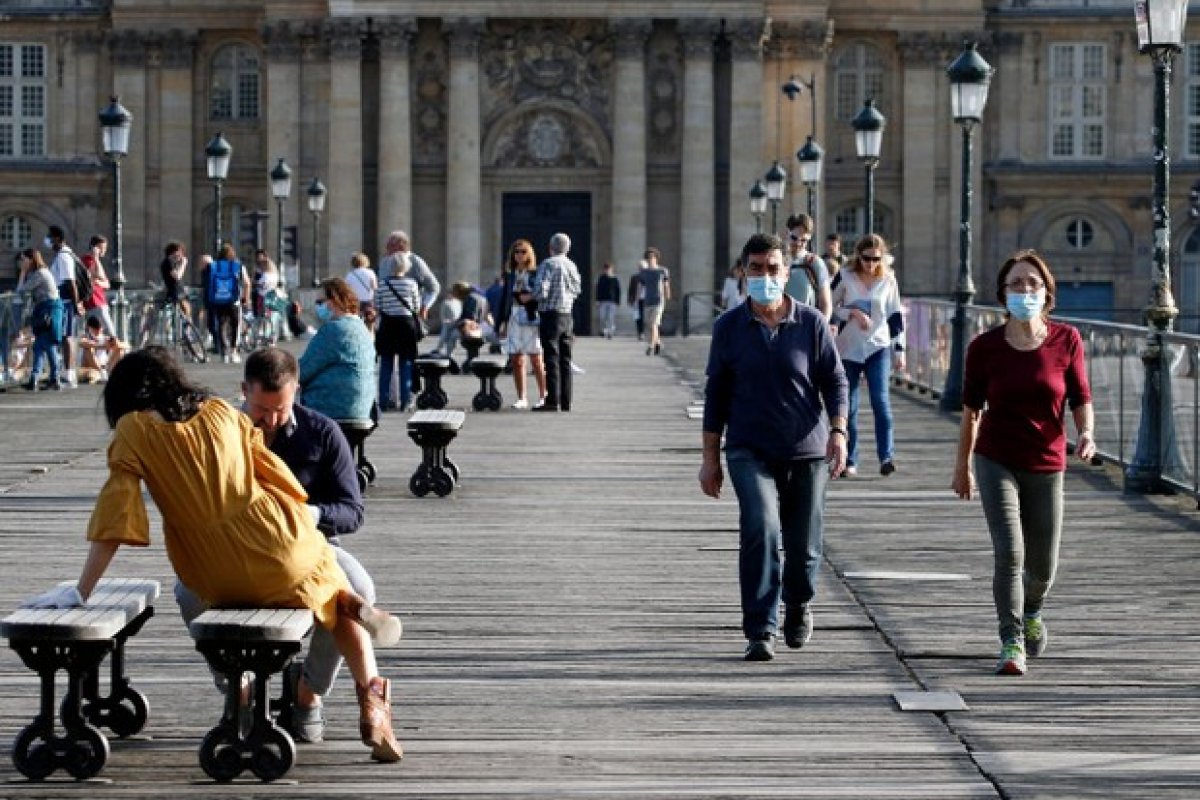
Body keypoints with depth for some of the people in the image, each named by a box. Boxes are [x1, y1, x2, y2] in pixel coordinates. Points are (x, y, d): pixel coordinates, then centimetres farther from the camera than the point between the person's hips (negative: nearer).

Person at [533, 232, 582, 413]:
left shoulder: (548, 264, -12)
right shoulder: (572, 266, 10)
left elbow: (540, 291, -20)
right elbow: (577, 290, 20)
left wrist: (532, 297, 0)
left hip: (550, 315, -6)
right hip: (567, 315, 6)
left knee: (551, 359, -6)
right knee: (565, 359, 10)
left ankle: (553, 401, -9)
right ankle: (565, 401, 11)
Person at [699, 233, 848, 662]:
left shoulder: (811, 322, 1)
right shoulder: (729, 327, 2)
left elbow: (835, 380, 4)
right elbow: (716, 392, 7)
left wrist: (838, 430, -12)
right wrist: (710, 457, 6)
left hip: (807, 450, 1)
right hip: (750, 450, -1)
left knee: (803, 543, 7)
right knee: (761, 530, -22)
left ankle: (798, 604, 40)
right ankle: (760, 631, -18)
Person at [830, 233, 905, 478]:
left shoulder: (888, 280, 3)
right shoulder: (845, 277, -1)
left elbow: (896, 316, 8)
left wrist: (899, 350, 6)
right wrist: (853, 313, -14)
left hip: (878, 348, 0)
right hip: (848, 349, 0)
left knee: (881, 400, -15)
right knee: (849, 406, 2)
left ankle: (887, 456, -15)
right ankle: (850, 461, 9)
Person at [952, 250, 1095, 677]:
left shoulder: (1066, 341, -5)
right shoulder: (985, 347, -6)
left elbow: (1080, 399, 1)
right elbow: (971, 409, 5)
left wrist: (1086, 434, -21)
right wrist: (962, 466, 12)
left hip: (1046, 466, 2)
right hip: (996, 461, -2)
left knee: (1043, 566, 11)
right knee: (1009, 553, -17)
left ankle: (1031, 611, 44)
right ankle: (1011, 645, -10)